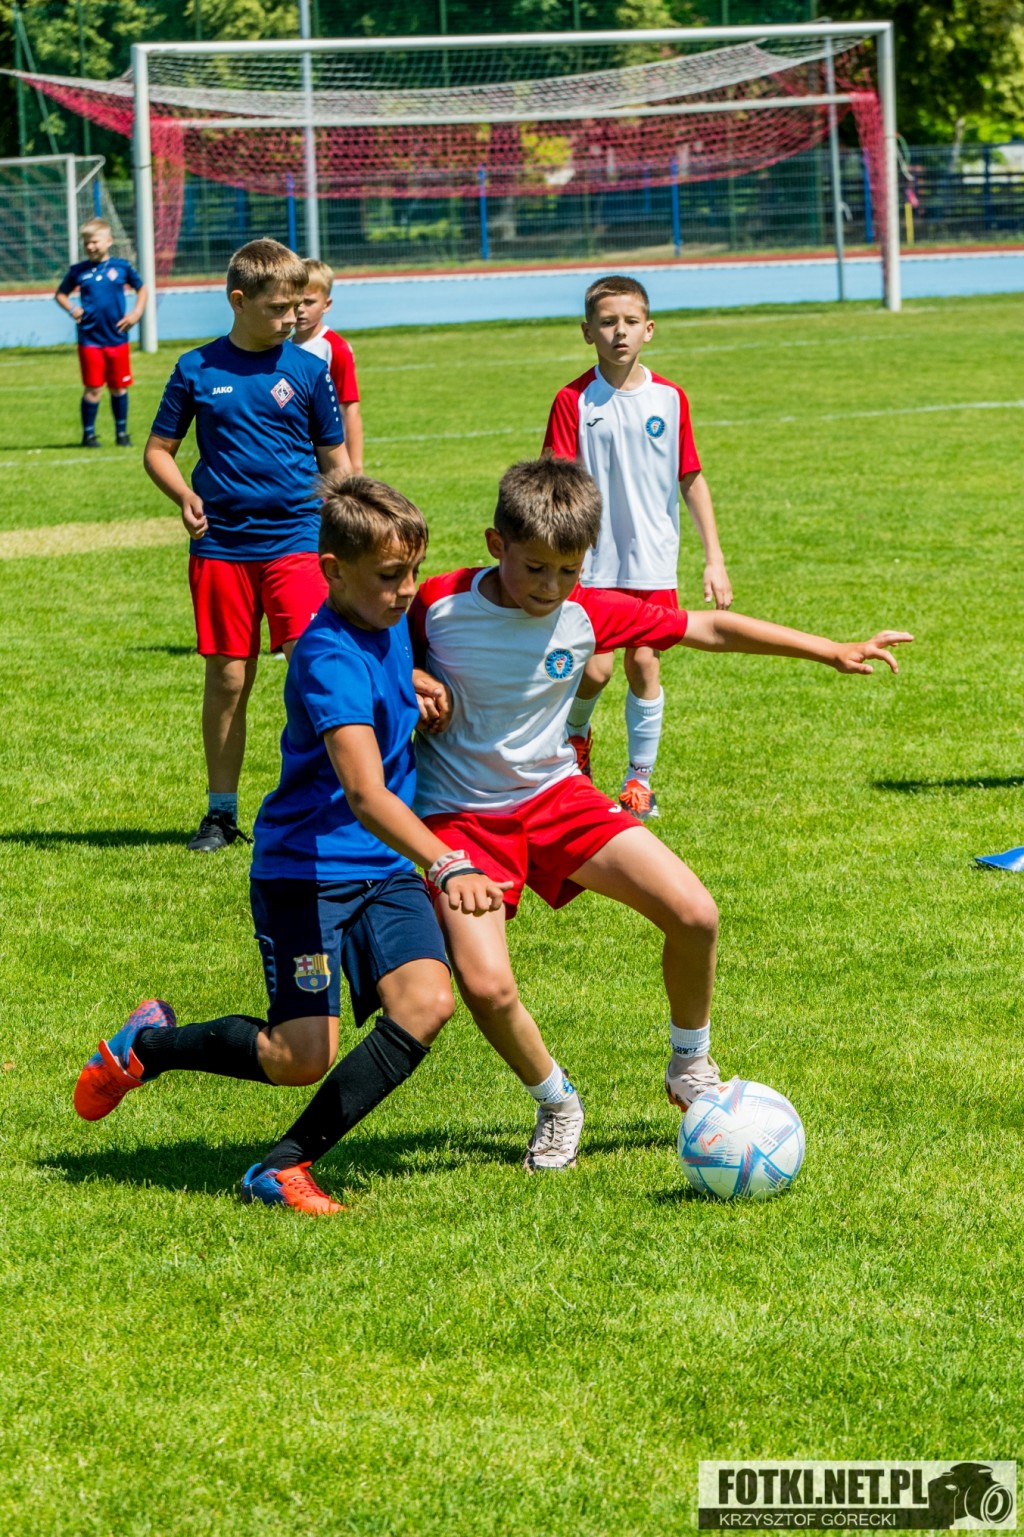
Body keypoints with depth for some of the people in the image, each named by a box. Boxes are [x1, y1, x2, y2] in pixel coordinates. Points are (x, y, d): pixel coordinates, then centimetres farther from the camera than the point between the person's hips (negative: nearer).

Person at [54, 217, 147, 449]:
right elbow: (60, 294, 12)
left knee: (119, 387, 10)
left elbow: (141, 289, 14)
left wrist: (137, 312, 0)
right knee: (93, 388, -2)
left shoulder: (122, 267, 1)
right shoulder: (78, 271, 1)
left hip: (117, 338, 1)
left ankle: (121, 432, 21)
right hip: (90, 340, -1)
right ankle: (88, 433, 9)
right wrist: (71, 309, -7)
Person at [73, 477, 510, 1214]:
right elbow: (365, 793, -37)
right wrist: (448, 865, -49)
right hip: (308, 869, -8)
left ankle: (287, 1166, -8)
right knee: (302, 1056, -9)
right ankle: (149, 1043, 20)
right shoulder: (330, 659, -23)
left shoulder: (391, 622, 4)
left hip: (385, 869, 8)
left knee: (428, 1001, -16)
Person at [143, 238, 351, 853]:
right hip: (221, 544, 1)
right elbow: (158, 449, 10)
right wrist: (186, 495, -9)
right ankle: (222, 812, 18)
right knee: (228, 679, 7)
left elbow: (335, 458, 10)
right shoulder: (198, 370, 2)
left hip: (295, 539, -1)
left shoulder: (307, 369, 2)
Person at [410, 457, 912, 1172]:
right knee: (486, 986, -22)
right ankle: (557, 1106, 9)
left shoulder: (589, 614, -8)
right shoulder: (438, 605, -14)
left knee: (694, 914, -13)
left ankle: (691, 1069, 15)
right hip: (461, 816, -3)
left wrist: (831, 650, 3)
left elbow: (706, 627, 1)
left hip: (554, 794, 3)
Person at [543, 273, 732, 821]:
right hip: (594, 564, -2)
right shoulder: (574, 401, -6)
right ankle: (575, 734, 25)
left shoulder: (670, 399, 2)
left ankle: (640, 776, 13)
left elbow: (692, 481, 9)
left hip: (653, 560, 2)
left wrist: (714, 559, 6)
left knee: (643, 663, -1)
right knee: (595, 668, -7)